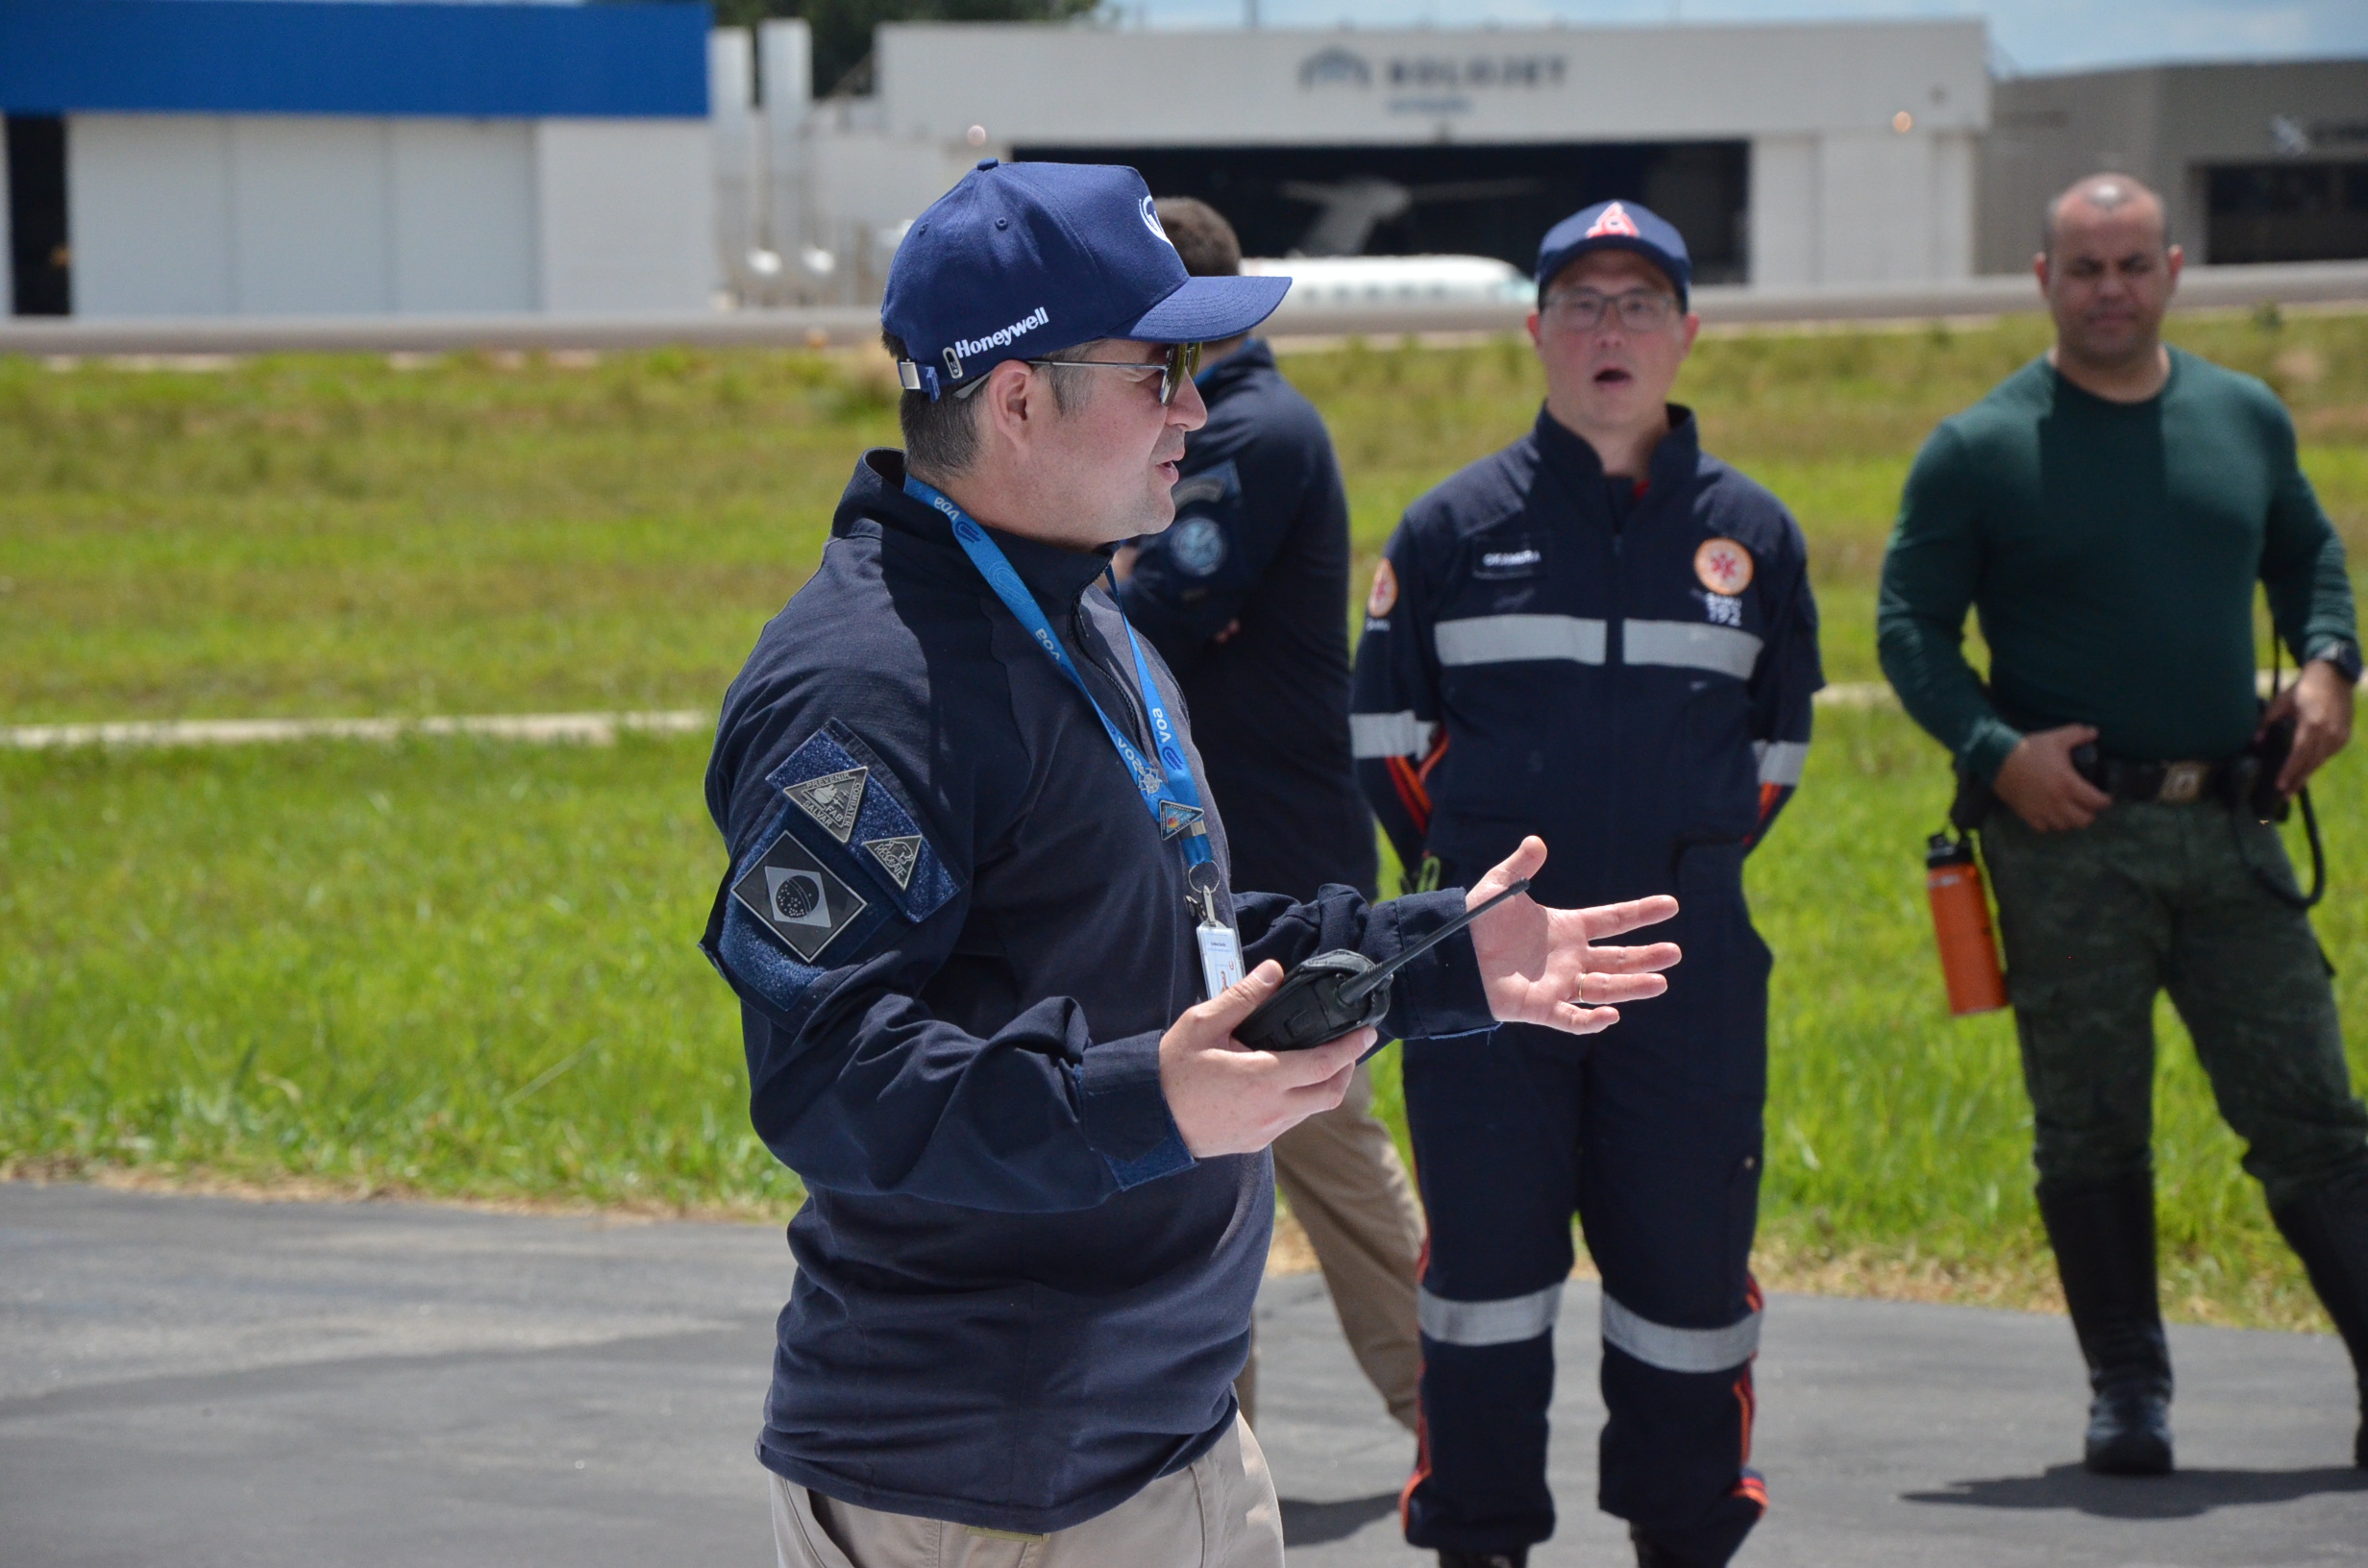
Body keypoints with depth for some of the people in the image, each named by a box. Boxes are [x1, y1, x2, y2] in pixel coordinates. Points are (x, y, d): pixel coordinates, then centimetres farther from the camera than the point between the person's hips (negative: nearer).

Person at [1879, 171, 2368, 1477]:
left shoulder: (2248, 421, 10)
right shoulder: (1979, 451, -1)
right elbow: (1911, 625, 0)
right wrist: (1994, 748, -15)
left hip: (2228, 825, 3)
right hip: (2068, 831, -3)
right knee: (2091, 1132, 3)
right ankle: (2127, 1394, 13)